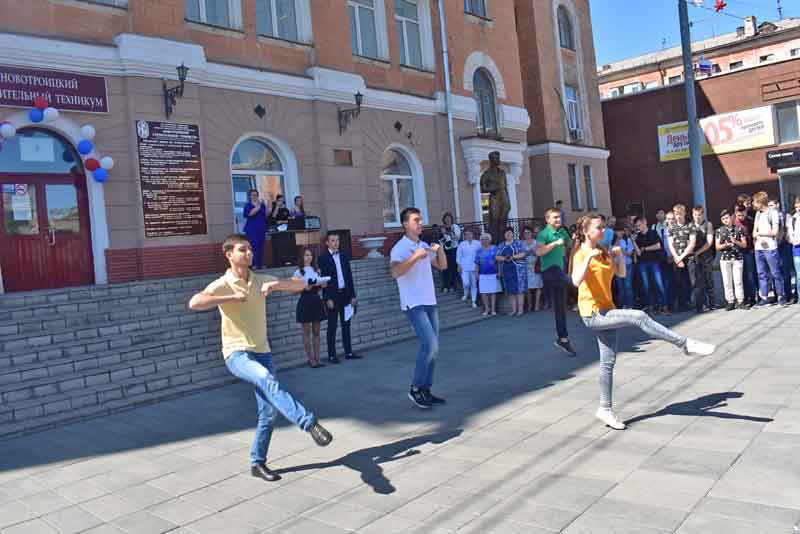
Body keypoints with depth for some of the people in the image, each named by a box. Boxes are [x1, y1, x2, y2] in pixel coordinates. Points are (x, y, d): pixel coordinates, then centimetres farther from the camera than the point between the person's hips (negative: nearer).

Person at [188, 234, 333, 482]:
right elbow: (194, 303, -26)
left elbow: (302, 284, 7)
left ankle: (258, 463, 20)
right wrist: (231, 297, -24)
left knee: (269, 411, 4)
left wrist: (276, 284, -11)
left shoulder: (261, 281, 8)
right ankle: (310, 423, -41)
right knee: (267, 380, -35)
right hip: (237, 354, -5)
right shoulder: (222, 285, -7)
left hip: (262, 352, 6)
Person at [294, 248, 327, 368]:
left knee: (316, 331, 7)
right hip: (305, 301, -5)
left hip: (316, 300, 5)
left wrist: (323, 285, -3)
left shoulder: (316, 270, 12)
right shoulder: (299, 272, -2)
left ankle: (317, 359, 11)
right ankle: (311, 360, 6)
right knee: (307, 332, 1)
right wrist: (304, 288, -20)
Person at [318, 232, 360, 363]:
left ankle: (348, 352, 16)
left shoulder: (344, 256, 11)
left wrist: (353, 295, 6)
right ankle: (332, 355, 5)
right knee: (332, 326, 0)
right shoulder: (323, 258, -4)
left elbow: (349, 276, 11)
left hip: (345, 294, 5)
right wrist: (328, 298, -14)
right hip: (332, 295, -5)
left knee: (346, 324, 10)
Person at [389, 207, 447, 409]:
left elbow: (442, 266, 17)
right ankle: (415, 388, -2)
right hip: (414, 304, -8)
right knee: (430, 345, -16)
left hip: (430, 303, 8)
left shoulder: (425, 246, 13)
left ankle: (426, 390, 15)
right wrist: (415, 257, -34)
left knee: (432, 347, 7)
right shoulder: (400, 248, -11)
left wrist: (440, 249, 0)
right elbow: (395, 272, -27)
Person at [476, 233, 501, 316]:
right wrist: (477, 274, 7)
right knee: (483, 292, 2)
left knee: (493, 292, 2)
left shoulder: (494, 248, 1)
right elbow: (477, 263, 12)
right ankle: (487, 309, 13)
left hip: (493, 274, -3)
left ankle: (493, 309, 9)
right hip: (483, 274, 3)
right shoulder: (479, 250, 10)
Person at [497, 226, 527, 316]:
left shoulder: (518, 242, 3)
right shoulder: (501, 246, 15)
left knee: (519, 289, -7)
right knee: (511, 290, 3)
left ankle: (520, 309, -6)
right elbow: (497, 257, 7)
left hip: (518, 269, -4)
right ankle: (514, 310, 8)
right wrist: (504, 258, -13)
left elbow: (523, 254, -6)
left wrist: (513, 257, -19)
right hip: (506, 270, 4)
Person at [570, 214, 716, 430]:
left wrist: (619, 254, 2)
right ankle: (686, 344, -17)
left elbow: (621, 273, 15)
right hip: (593, 313, -8)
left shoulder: (603, 252, 12)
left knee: (608, 362, 10)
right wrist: (589, 257, -33)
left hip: (606, 311, 8)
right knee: (638, 316, -25)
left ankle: (605, 409, 20)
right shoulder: (581, 254, -11)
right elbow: (577, 281, -28)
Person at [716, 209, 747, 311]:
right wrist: (725, 245, -15)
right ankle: (730, 302, 6)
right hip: (724, 258, 1)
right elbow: (717, 246, 5)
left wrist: (736, 242, -13)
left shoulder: (738, 229, 4)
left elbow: (744, 244, 5)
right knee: (727, 281, 1)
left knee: (738, 280, -2)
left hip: (738, 258, -1)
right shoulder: (719, 230, 6)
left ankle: (740, 301, 5)